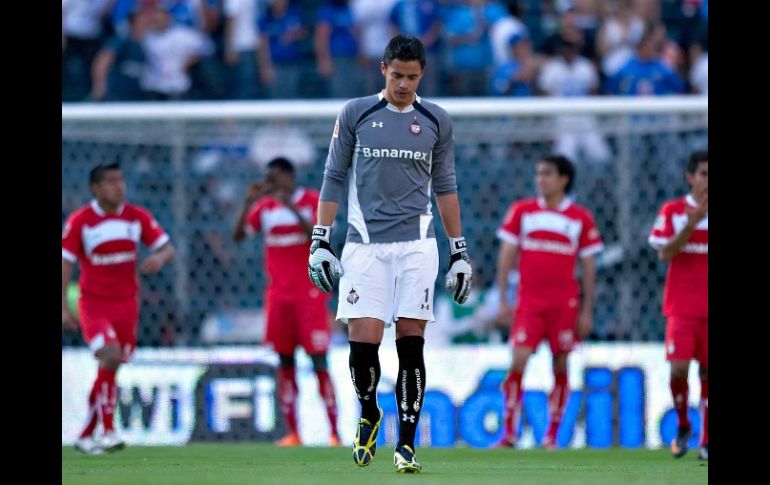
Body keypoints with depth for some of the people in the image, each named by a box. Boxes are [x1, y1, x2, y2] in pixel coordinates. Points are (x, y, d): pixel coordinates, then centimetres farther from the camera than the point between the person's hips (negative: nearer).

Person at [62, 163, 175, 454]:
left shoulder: (137, 217, 1)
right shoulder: (80, 221, -8)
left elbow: (167, 248, 1)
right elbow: (65, 263, -6)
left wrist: (160, 258, -24)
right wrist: (63, 308, -13)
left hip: (126, 304, 4)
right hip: (94, 305, -4)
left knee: (109, 371, 6)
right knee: (110, 357, -24)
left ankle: (86, 435, 19)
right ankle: (108, 432, -20)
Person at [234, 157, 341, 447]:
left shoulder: (314, 202, -3)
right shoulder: (265, 206, 9)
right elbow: (238, 236, 1)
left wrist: (293, 209, -24)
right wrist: (248, 204, -12)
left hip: (310, 294, -4)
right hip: (278, 295, 4)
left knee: (319, 361, -7)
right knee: (285, 362, 3)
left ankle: (335, 433, -5)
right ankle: (292, 433, 6)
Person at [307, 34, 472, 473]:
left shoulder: (436, 121, 8)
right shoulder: (356, 114, 5)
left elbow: (445, 187, 14)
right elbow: (334, 178, 8)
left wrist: (460, 252, 12)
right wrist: (320, 242, 1)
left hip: (416, 243, 1)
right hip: (365, 244, -1)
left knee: (411, 341, -5)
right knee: (363, 341, -10)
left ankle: (407, 445, 1)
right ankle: (369, 415, 19)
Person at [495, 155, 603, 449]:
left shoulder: (581, 218, 3)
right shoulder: (521, 211, 5)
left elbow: (588, 267, 7)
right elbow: (506, 256, 7)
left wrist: (587, 311, 3)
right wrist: (503, 300, 1)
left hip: (565, 303, 0)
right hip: (528, 301, 0)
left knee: (561, 367, 2)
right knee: (518, 361, -12)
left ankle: (552, 436, 12)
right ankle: (508, 434, -6)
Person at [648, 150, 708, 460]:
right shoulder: (672, 211, 1)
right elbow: (664, 253, -8)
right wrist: (691, 223, -19)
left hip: (710, 310, 1)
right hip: (682, 306, -1)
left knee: (707, 372, 0)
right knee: (678, 368, -12)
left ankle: (706, 440, 7)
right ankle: (682, 426, 12)